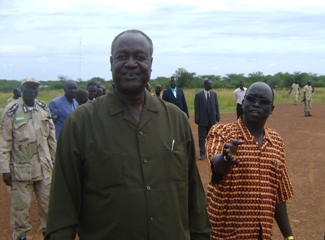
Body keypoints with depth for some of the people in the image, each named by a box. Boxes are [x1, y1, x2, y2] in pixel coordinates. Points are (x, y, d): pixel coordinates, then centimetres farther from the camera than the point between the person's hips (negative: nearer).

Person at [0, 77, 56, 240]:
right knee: (20, 205, 5)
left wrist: (54, 160, 12)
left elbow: (51, 137, 11)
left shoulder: (44, 109, 5)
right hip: (20, 168, -4)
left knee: (47, 202, 14)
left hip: (44, 167, 4)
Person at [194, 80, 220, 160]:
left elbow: (216, 106, 8)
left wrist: (217, 116, 4)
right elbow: (196, 108, -5)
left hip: (212, 119, 3)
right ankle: (202, 153, 6)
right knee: (202, 137, 1)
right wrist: (197, 119, -8)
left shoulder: (214, 94, 4)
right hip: (203, 119, -3)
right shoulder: (198, 95, -6)